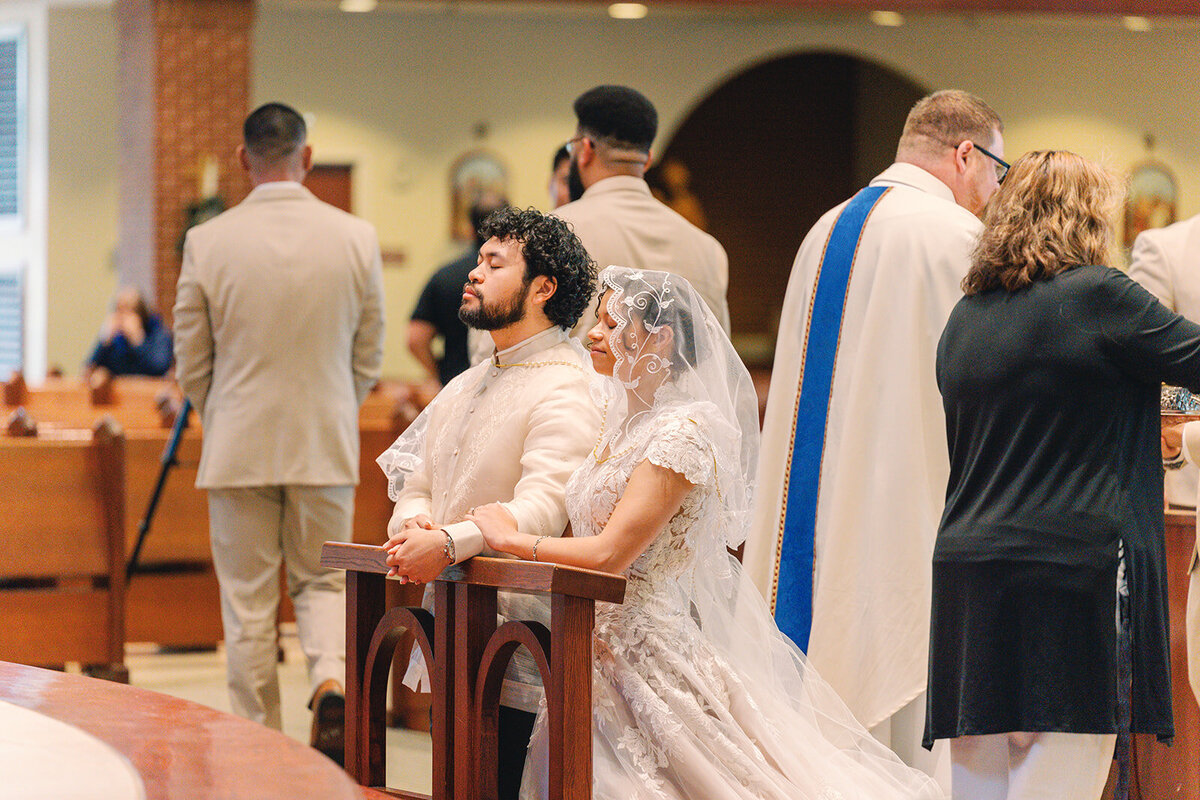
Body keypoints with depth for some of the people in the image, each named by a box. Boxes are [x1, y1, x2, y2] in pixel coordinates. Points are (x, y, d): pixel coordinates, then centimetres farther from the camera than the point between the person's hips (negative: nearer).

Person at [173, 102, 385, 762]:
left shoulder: (207, 243, -9)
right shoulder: (356, 238, -5)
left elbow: (190, 367, 0)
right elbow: (369, 361, 3)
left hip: (238, 450, -1)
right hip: (327, 446, 1)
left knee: (247, 604, 8)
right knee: (323, 582, 15)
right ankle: (331, 680, -12)